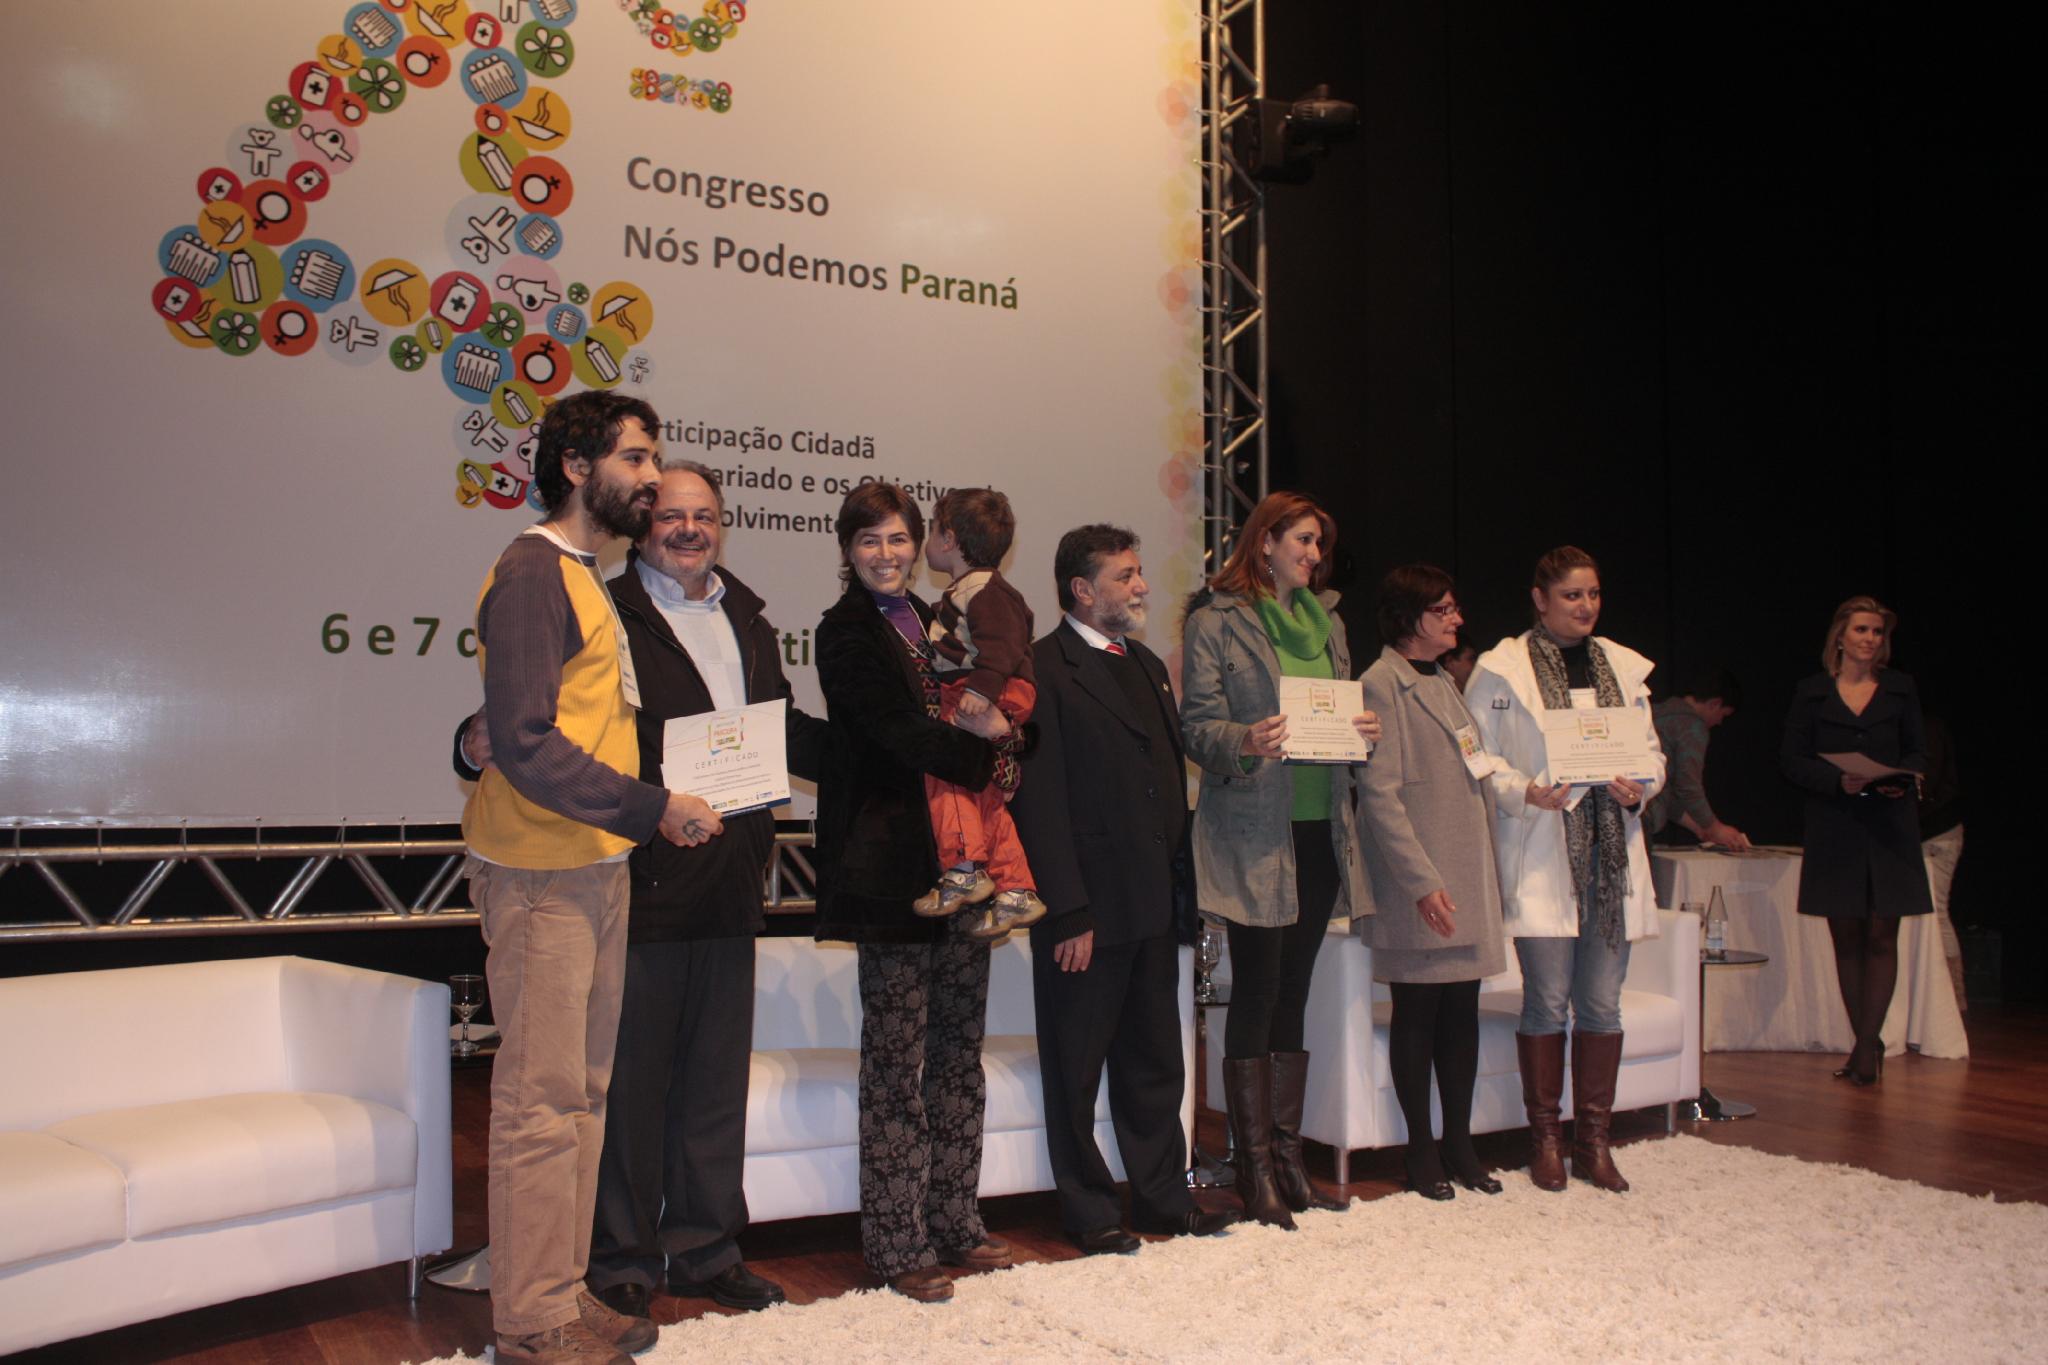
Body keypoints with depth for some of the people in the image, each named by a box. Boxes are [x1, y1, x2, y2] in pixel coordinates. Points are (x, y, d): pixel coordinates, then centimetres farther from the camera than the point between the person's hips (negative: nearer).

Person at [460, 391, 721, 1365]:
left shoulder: (582, 577, 18)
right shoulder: (533, 572, -12)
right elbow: (524, 744, -20)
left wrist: (656, 807, 11)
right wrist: (654, 808, -18)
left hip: (596, 866, 10)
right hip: (544, 873, -10)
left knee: (584, 1092, 14)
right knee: (543, 1101, -3)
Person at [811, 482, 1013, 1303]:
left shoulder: (932, 625, 18)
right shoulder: (846, 632, -3)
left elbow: (969, 722, 20)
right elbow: (897, 735, -15)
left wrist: (991, 731, -2)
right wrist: (984, 750, -6)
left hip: (960, 857, 7)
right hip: (893, 859, -7)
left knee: (958, 1051, 10)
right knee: (898, 1058, -2)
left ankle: (955, 1224, 21)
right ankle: (899, 1246, 7)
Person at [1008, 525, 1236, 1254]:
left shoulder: (1147, 666, 16)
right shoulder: (1044, 670, -10)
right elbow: (1041, 802, -15)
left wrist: (1181, 882, 11)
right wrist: (1068, 914, -18)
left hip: (1153, 904, 8)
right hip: (1090, 909, -7)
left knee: (1156, 1062, 17)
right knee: (1077, 1069, 7)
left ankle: (1163, 1196, 29)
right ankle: (1090, 1211, 19)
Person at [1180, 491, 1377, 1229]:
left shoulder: (1326, 621, 16)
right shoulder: (1214, 622, -3)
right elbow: (1198, 726, -9)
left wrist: (1363, 729, -1)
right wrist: (1246, 742, -28)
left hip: (1320, 830, 6)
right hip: (1253, 833, -6)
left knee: (1293, 994, 11)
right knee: (1256, 993, -2)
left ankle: (1287, 1153, 19)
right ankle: (1255, 1165, 7)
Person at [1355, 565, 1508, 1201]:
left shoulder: (1442, 682, 18)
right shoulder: (1382, 684, -9)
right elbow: (1379, 795, -15)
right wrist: (1422, 881, -19)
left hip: (1468, 883, 8)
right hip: (1419, 888, -8)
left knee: (1463, 1012, 10)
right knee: (1417, 1014, 2)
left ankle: (1459, 1143, 20)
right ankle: (1421, 1150, 12)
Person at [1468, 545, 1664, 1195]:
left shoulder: (1624, 666, 13)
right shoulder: (1501, 668, 0)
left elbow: (1652, 751, 17)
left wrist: (1639, 787, -3)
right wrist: (1524, 792, -17)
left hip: (1612, 853, 4)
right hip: (1541, 856, -4)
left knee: (1602, 1003, 6)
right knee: (1548, 1001, -2)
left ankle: (1593, 1140, 17)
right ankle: (1545, 1139, 13)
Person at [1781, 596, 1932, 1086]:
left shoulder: (1900, 689, 8)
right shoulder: (1812, 692, 5)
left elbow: (1918, 751, 10)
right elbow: (1793, 759, 1)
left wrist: (1901, 781, -11)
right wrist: (1839, 780, -15)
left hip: (1890, 827, 0)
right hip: (1834, 828, 0)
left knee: (1881, 936, -4)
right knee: (1846, 938, 4)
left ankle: (1866, 1043, 1)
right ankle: (1868, 1044, 14)